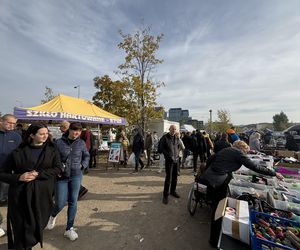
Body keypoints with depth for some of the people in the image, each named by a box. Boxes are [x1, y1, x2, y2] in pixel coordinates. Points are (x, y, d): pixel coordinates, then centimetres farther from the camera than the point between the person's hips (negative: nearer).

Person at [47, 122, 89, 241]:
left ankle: (69, 229, 26)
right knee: (60, 203, 5)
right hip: (61, 176, -1)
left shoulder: (81, 143, -3)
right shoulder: (59, 142, -10)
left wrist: (83, 166, -2)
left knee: (73, 202, 8)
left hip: (76, 176, 2)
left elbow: (86, 156, 11)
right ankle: (53, 216, 43)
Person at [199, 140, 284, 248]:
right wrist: (274, 173, 13)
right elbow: (255, 167, 0)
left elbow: (210, 160, 22)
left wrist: (208, 173, 34)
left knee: (216, 207, 23)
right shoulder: (239, 153, 0)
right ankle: (215, 241, 25)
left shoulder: (225, 150, 19)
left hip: (209, 178, 7)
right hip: (219, 182, -7)